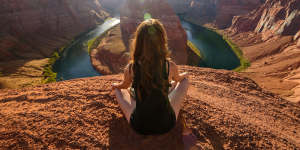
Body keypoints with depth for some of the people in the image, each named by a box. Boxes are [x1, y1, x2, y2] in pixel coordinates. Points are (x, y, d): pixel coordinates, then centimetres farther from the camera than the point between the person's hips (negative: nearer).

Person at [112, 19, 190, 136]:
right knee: (185, 80, 15)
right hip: (166, 125, 0)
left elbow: (124, 85, 5)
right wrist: (184, 75, 31)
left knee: (118, 90, 22)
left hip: (139, 126, 1)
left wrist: (115, 85, 29)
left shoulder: (131, 68, -19)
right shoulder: (170, 66, -19)